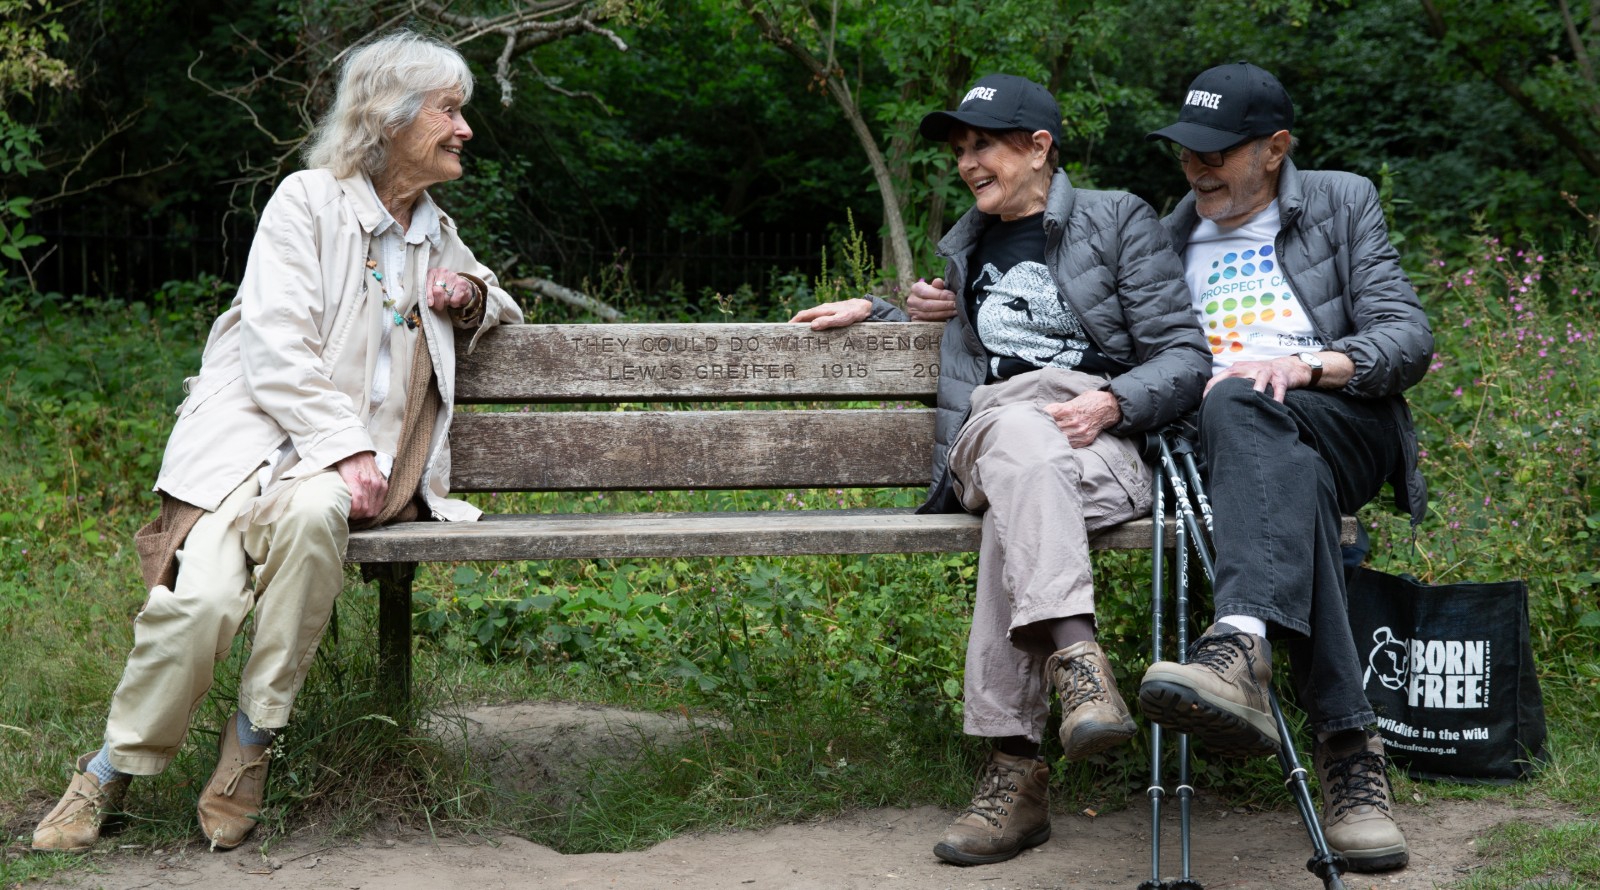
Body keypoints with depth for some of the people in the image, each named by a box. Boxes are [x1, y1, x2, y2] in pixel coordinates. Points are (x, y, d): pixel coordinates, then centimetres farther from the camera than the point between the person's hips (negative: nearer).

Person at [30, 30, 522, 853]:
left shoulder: (436, 235, 20)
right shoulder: (308, 201, 1)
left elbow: (494, 302, 42)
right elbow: (277, 352, -9)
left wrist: (473, 297, 17)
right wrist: (344, 447, -19)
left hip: (348, 459, 3)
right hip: (254, 437, -3)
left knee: (310, 512, -36)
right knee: (202, 597, -30)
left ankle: (251, 747, -24)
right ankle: (109, 775, -7)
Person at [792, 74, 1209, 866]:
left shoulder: (1117, 221, 10)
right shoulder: (968, 244, 28)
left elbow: (1184, 358, 3)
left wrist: (1109, 403, -16)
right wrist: (878, 311, 32)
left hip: (1101, 451, -2)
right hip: (988, 445, 2)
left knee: (1019, 503, -40)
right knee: (1019, 433, -39)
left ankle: (1013, 765, -48)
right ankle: (1075, 655, -59)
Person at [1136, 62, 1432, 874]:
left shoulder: (1343, 204, 16)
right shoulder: (1171, 236, 27)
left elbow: (1409, 340, 6)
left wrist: (1307, 365, -14)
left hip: (1345, 426, -2)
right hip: (1238, 443, 2)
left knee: (1238, 406, -38)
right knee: (1291, 478, -38)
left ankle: (1240, 647, -63)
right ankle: (1348, 747, -49)